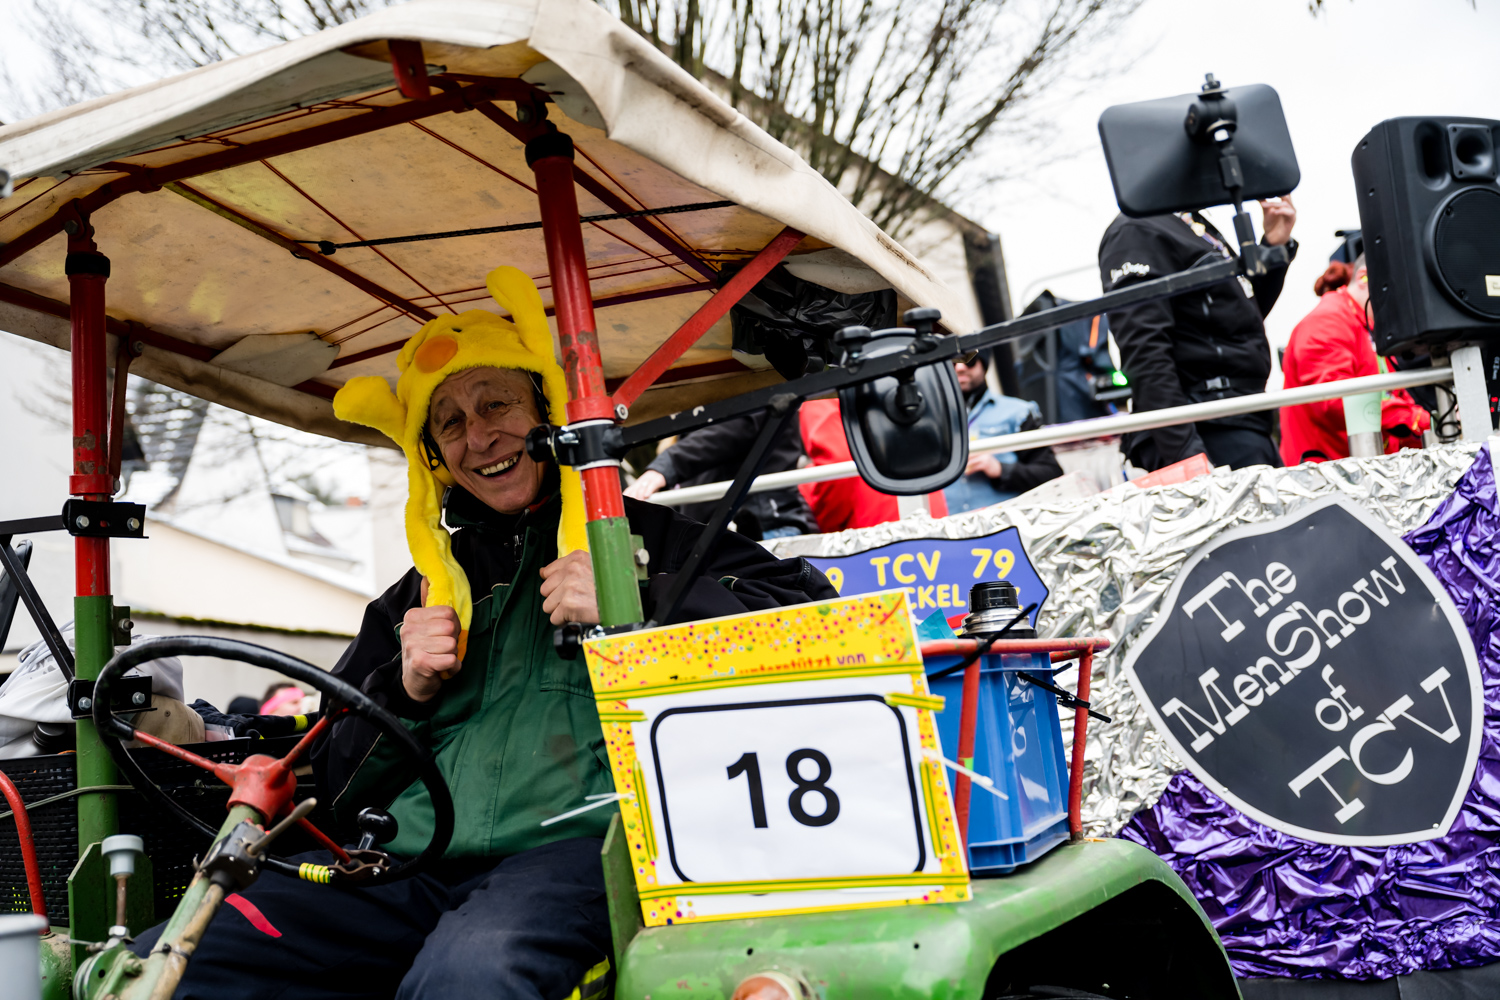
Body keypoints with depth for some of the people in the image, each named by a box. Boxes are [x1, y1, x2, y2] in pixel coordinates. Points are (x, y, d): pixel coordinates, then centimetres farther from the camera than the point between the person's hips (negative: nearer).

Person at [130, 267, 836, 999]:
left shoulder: (640, 537, 15)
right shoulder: (420, 592, 27)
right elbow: (337, 786, 28)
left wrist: (634, 605, -8)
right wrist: (404, 692, 8)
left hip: (575, 846, -5)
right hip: (408, 868, 5)